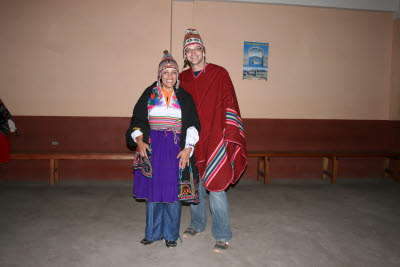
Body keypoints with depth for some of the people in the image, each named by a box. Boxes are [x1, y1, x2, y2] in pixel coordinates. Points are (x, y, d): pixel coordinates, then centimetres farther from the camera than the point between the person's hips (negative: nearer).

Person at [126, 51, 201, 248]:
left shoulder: (185, 98, 6)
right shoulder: (149, 95, 7)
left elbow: (193, 125, 2)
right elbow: (137, 120, 8)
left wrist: (188, 148, -10)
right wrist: (139, 140, -8)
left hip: (176, 150, -1)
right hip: (152, 148, 1)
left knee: (173, 191, 3)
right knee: (152, 191, 7)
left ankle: (171, 234, 19)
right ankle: (153, 233, 24)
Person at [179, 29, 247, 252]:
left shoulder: (220, 74, -2)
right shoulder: (183, 78, 10)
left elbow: (230, 106, -7)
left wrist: (230, 139, -14)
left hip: (214, 140, -4)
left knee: (216, 187, -5)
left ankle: (223, 236, 11)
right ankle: (197, 225, 34)